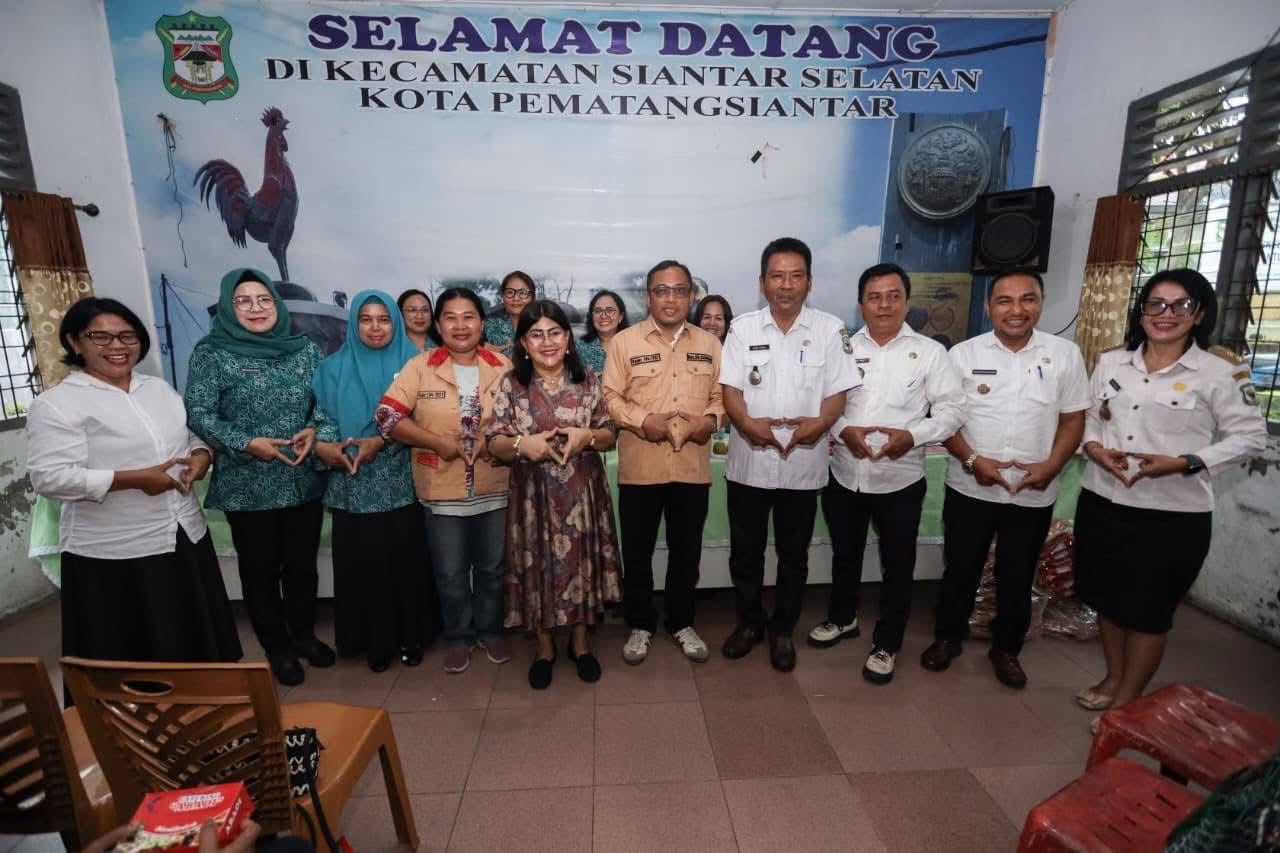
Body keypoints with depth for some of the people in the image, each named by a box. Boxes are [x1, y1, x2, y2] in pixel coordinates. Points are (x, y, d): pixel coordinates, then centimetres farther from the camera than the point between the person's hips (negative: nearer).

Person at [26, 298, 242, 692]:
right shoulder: (55, 405, -9)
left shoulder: (159, 388, 10)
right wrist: (136, 479, -23)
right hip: (113, 554, -6)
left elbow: (194, 435, 18)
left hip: (185, 535, 6)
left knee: (194, 638, 18)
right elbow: (49, 477, -17)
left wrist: (201, 456, -4)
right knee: (129, 654, 6)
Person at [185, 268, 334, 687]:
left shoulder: (305, 349, 4)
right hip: (246, 487, -2)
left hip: (304, 480, 3)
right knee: (260, 568, 11)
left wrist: (315, 430, -13)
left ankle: (304, 635, 34)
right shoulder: (210, 353, -4)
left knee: (302, 563, 14)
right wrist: (247, 443, -19)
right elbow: (198, 414, -8)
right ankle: (277, 648, 29)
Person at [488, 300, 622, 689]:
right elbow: (495, 445, -5)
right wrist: (521, 444, -25)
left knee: (581, 562, 12)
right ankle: (544, 646, 34)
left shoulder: (588, 380, -1)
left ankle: (580, 642, 35)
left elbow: (610, 436, 1)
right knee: (539, 566, 11)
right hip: (534, 494, -1)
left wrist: (588, 436, -20)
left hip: (582, 492, 1)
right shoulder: (510, 385, -4)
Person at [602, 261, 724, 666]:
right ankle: (640, 625, 30)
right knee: (637, 553, 10)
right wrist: (642, 420, -18)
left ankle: (681, 622, 34)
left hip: (692, 468, 2)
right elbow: (610, 397, -2)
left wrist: (711, 419, -11)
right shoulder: (625, 341, 0)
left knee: (686, 552, 15)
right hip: (640, 468, -2)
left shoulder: (709, 343, 8)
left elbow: (721, 394, 9)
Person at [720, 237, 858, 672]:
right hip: (748, 460, 1)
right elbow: (729, 387, -3)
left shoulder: (829, 328, 1)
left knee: (793, 554, 13)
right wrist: (747, 423, -22)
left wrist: (820, 423, -21)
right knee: (745, 550, 13)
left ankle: (782, 629, 33)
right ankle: (750, 621, 34)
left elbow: (838, 391, -1)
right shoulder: (742, 327, 2)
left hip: (803, 462, 0)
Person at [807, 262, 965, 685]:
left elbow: (952, 408, -4)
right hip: (844, 475, 2)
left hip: (900, 479, -2)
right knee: (845, 555, 19)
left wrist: (913, 435, -20)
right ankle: (841, 618, 42)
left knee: (897, 566, 9)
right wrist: (843, 429, -17)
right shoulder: (843, 348, 4)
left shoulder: (929, 352, -1)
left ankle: (886, 644, 28)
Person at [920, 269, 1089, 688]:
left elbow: (1073, 419, 3)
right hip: (970, 488, -1)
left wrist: (1051, 466, -11)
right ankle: (947, 637, 31)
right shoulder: (963, 354, -4)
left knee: (1018, 576, 15)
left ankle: (1006, 648, 35)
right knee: (960, 569, 12)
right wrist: (972, 460, -16)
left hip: (1034, 494, 1)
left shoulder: (1065, 354, 0)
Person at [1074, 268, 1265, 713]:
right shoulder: (1111, 362, 5)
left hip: (1173, 515, -4)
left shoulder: (1221, 371, -6)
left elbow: (1250, 436, -4)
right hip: (1102, 503, 4)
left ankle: (1126, 700, 28)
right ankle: (1113, 678, 39)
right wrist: (1094, 447, -9)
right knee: (1107, 598, 17)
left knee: (1148, 610, 10)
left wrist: (1183, 463, -19)